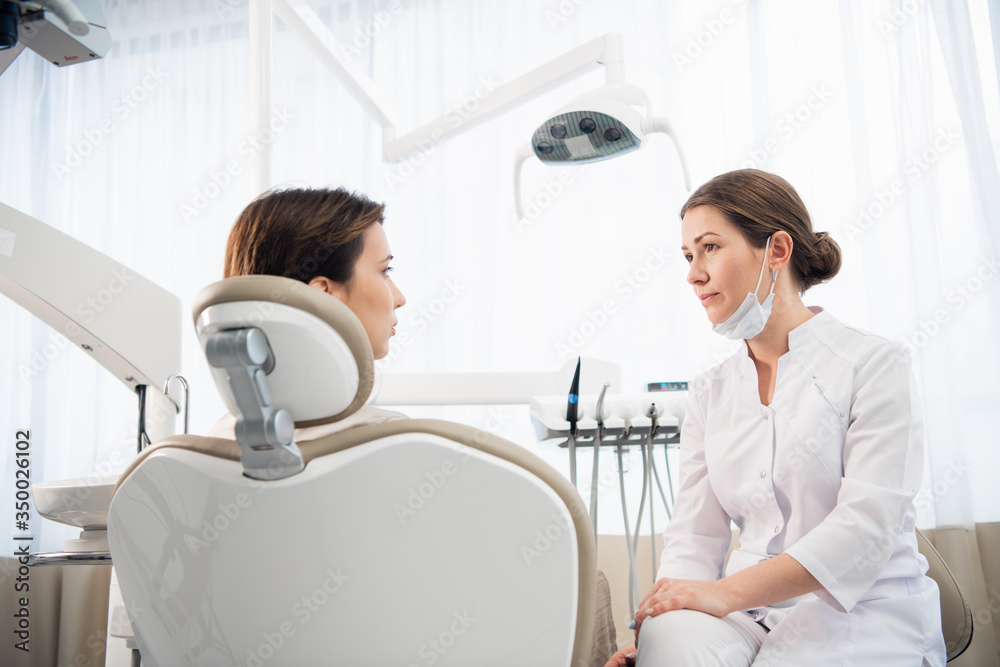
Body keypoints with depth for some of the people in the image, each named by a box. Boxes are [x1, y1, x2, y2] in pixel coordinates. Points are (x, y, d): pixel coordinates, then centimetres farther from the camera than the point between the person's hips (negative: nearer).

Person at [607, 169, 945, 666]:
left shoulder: (873, 364, -3)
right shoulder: (710, 391, 12)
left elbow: (867, 525, -14)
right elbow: (694, 535, 5)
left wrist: (727, 592, -23)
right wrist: (653, 623, -14)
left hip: (862, 617, -2)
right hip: (749, 618, 3)